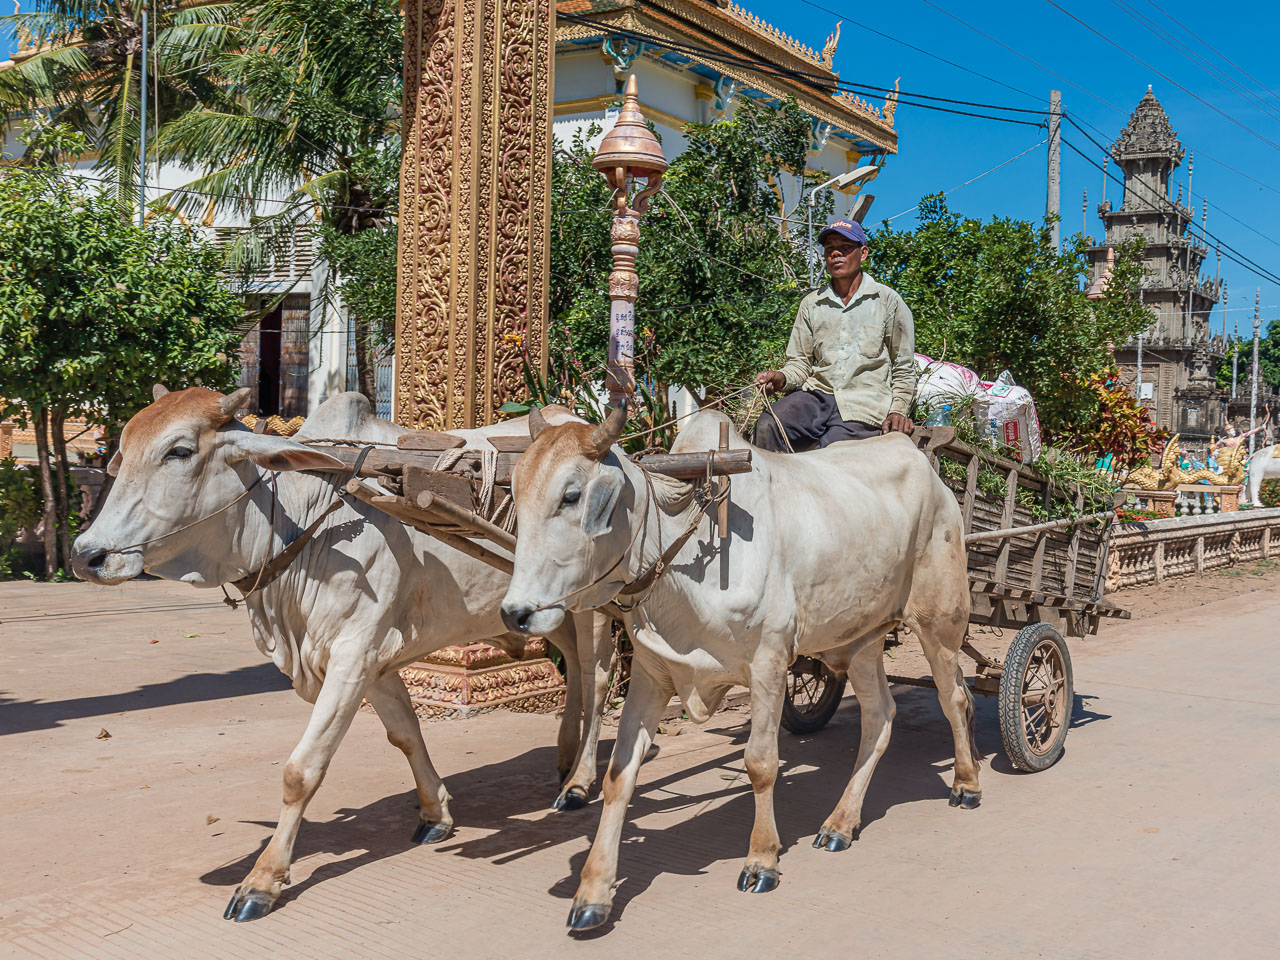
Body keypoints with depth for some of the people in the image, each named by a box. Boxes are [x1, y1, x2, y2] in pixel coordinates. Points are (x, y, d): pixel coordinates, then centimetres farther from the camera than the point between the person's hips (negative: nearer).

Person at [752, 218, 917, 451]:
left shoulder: (888, 301, 9)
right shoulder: (811, 304, 17)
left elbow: (904, 369, 11)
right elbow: (800, 362, 15)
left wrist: (898, 410, -3)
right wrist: (782, 378, -8)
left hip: (864, 403, -2)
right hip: (816, 394, 3)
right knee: (767, 427, -28)